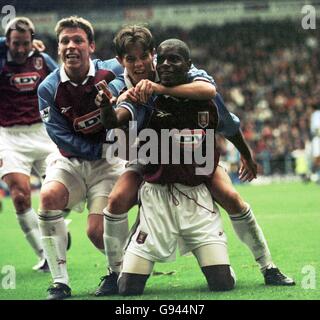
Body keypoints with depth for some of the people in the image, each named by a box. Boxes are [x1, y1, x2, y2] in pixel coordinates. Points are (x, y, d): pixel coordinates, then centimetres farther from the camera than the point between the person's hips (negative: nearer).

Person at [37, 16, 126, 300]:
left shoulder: (112, 72, -10)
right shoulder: (49, 89, -8)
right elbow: (61, 136, -11)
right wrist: (103, 150, -21)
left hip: (108, 162, -1)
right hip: (70, 161, 2)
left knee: (97, 231, -16)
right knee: (49, 196, -29)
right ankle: (60, 282, -22)